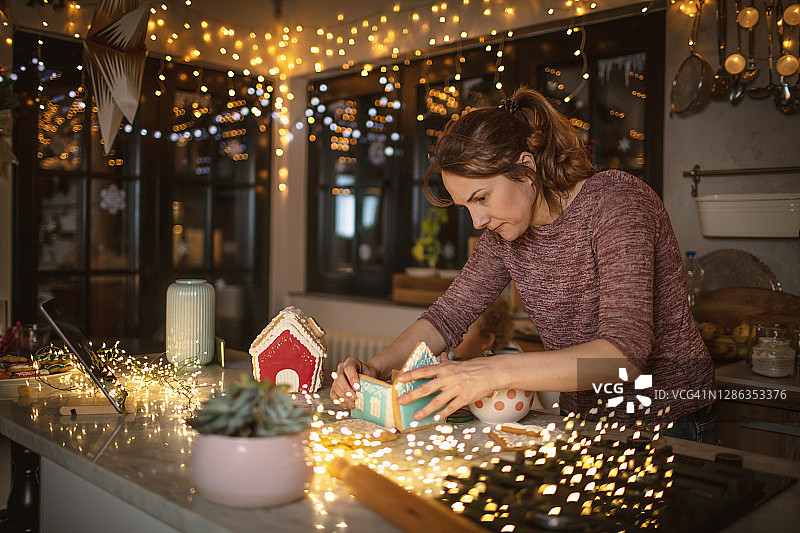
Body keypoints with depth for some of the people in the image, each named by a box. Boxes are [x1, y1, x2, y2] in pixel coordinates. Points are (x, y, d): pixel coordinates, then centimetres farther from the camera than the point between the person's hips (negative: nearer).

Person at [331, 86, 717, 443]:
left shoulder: (616, 201, -19)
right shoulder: (505, 233, 1)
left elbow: (626, 350, -29)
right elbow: (448, 314, 5)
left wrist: (494, 372, -39)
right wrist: (374, 367, -12)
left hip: (668, 427, -6)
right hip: (582, 425, 6)